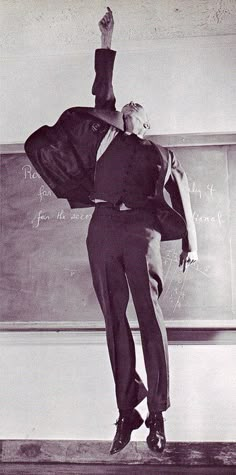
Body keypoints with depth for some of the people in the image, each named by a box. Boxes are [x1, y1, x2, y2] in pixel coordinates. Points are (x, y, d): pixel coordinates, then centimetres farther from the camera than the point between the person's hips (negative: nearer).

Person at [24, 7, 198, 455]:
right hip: (103, 229, 2)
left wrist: (190, 243, 8)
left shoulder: (159, 154, 20)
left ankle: (157, 415, -4)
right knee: (115, 323, 0)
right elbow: (102, 91, 26)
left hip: (140, 231, -2)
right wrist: (107, 40, 28)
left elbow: (181, 198, 17)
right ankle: (126, 412, 5)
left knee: (150, 320, -8)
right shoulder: (108, 138, 23)